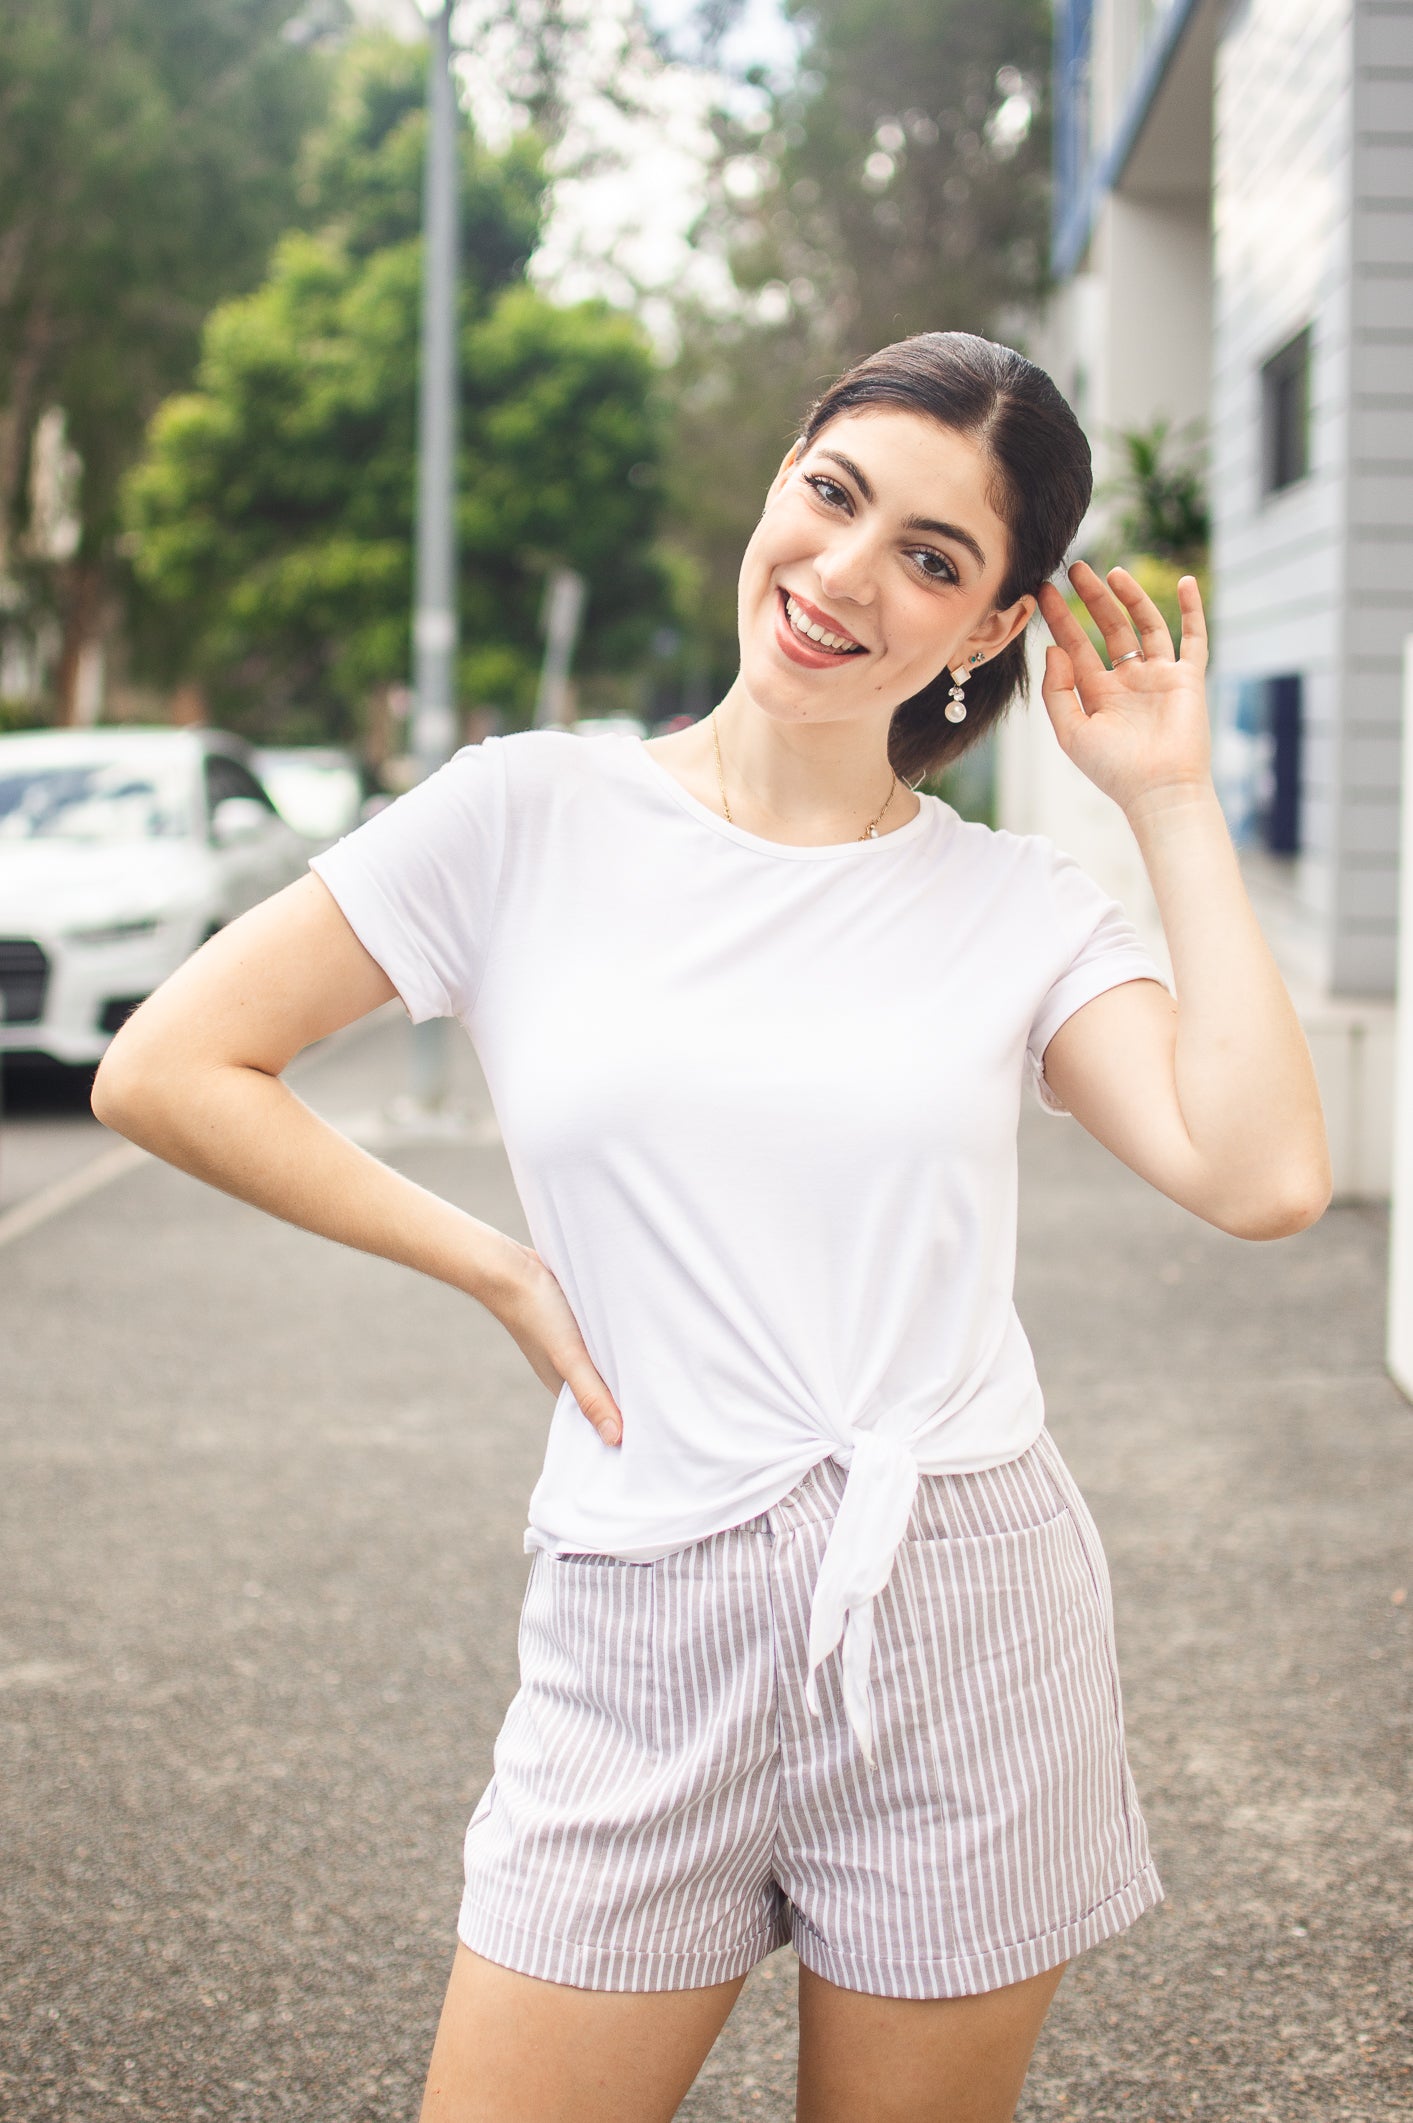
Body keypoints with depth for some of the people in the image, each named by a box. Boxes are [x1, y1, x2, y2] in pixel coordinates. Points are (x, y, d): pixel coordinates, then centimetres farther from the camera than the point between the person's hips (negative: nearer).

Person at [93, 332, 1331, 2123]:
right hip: (645, 1644, 0)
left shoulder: (1017, 905, 3)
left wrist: (1171, 800, -6)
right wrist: (498, 1269, -4)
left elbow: (1262, 1178, -13)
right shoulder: (534, 815, 0)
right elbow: (163, 1072, -1)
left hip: (963, 1633, 1)